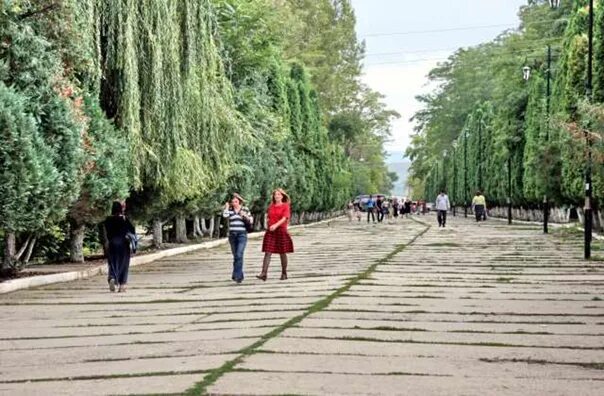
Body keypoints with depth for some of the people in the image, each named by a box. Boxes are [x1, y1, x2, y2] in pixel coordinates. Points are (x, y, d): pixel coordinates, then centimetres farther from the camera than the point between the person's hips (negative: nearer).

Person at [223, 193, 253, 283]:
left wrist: (245, 215, -14)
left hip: (242, 235, -3)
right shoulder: (229, 210, 5)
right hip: (232, 235, 3)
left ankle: (236, 275, -17)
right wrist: (226, 207, -3)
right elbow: (225, 215, -16)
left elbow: (251, 221, 2)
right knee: (235, 256, 10)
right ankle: (240, 275, 23)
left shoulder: (245, 209, 3)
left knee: (239, 255, -17)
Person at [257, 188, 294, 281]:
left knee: (282, 253, 5)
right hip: (270, 231, 3)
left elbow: (284, 218, -15)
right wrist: (269, 226, 3)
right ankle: (264, 274, -14)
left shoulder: (285, 206, -2)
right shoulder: (271, 206, 12)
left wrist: (276, 225, -29)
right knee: (267, 252, -7)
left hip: (281, 231, -3)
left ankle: (284, 273, 18)